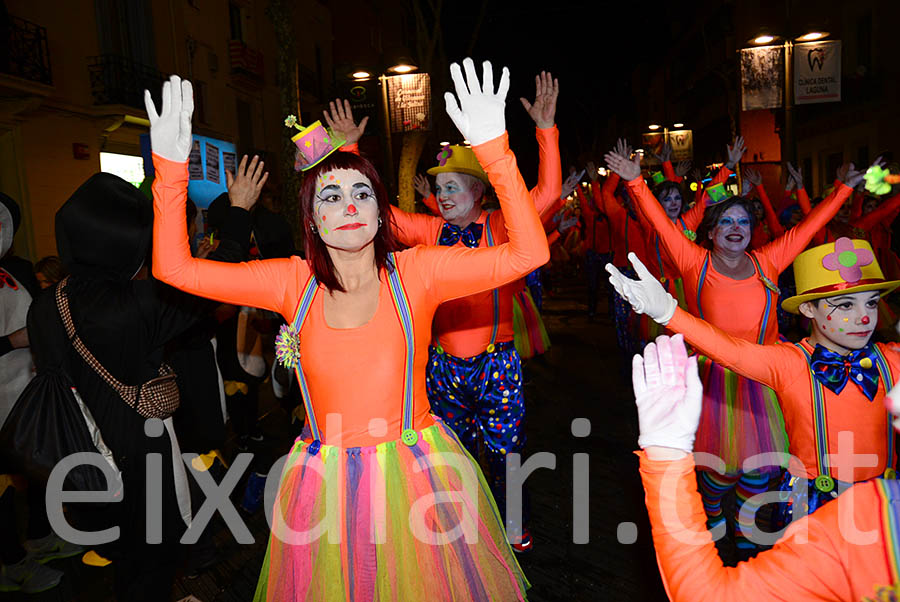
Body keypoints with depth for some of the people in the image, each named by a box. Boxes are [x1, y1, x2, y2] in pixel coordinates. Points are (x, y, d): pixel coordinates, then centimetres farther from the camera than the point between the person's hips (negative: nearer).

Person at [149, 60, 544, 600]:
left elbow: (528, 253, -16)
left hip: (418, 474, -1)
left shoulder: (415, 271, -7)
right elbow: (174, 268, -2)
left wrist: (493, 149, -24)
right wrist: (171, 167, -12)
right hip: (325, 487, 2)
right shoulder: (295, 283, -1)